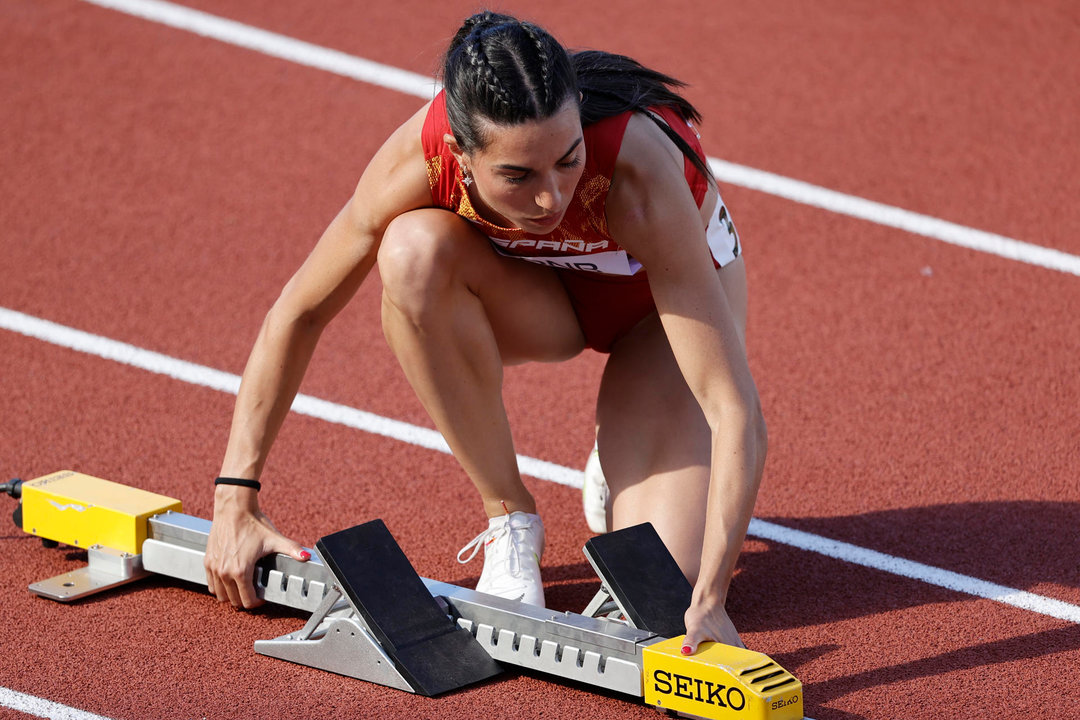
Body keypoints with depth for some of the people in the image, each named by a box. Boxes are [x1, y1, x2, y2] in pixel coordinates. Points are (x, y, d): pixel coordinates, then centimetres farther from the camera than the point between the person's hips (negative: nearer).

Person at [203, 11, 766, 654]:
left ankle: (617, 473, 14)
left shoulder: (636, 167, -41)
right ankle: (511, 520, -14)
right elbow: (300, 313, -17)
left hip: (669, 290, -3)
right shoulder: (420, 158, -34)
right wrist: (236, 499, -18)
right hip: (541, 291, 3)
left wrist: (710, 600, -51)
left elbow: (735, 408, -42)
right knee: (414, 251, -34)